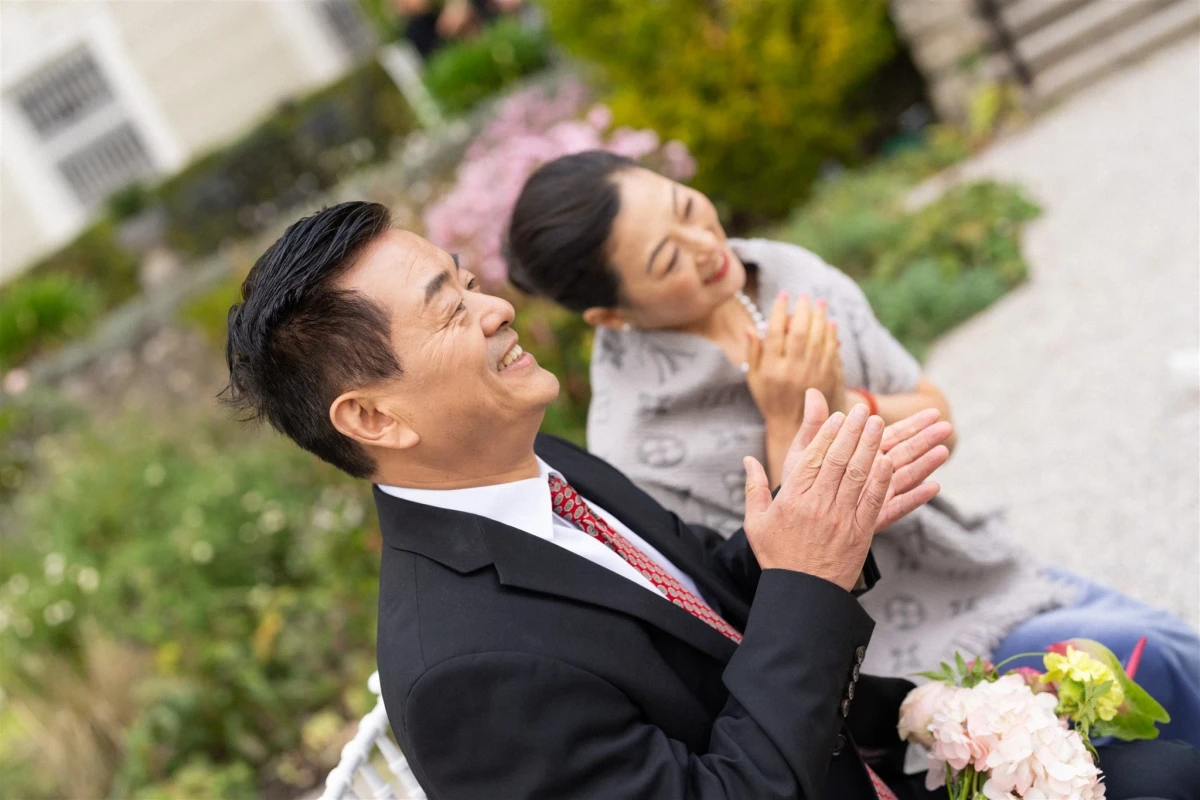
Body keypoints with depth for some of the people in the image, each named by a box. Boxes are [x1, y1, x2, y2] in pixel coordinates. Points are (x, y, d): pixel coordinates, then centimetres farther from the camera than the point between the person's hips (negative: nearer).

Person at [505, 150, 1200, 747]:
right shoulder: (639, 450, -26)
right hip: (893, 658, -6)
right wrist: (788, 425, -28)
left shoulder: (788, 275, -9)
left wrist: (845, 407, -23)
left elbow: (936, 423, -1)